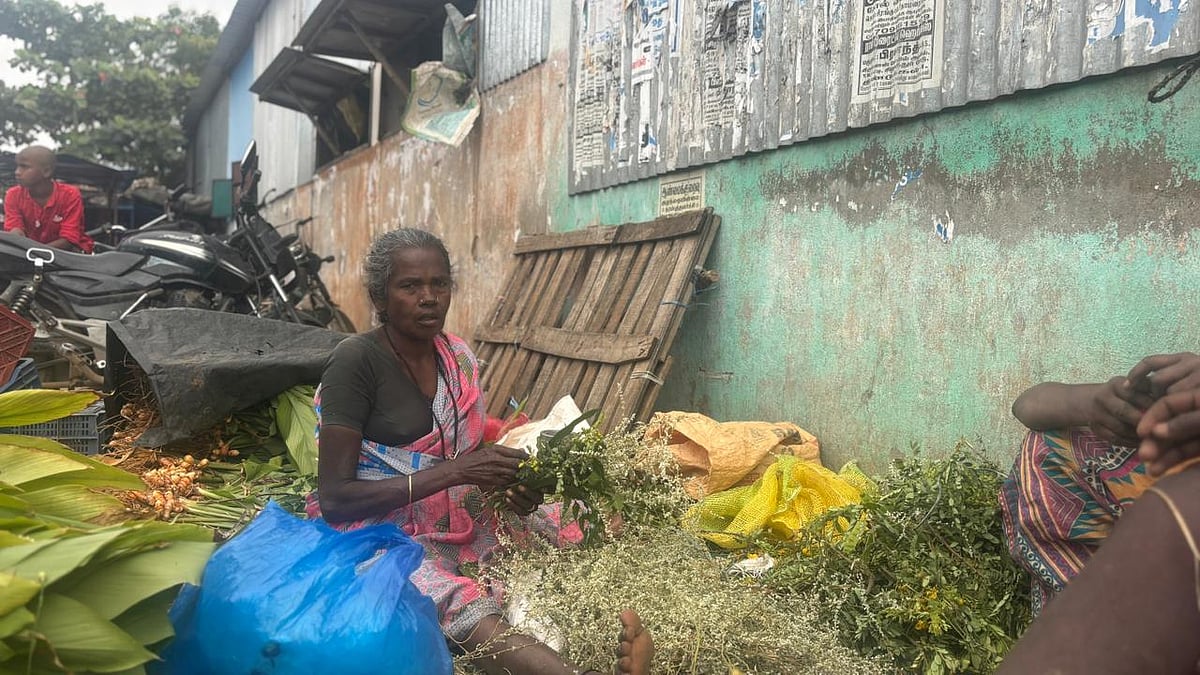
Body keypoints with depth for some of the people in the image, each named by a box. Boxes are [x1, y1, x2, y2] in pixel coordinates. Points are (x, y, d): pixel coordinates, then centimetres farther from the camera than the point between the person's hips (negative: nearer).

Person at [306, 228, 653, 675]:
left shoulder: (457, 356, 4)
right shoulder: (356, 362, -14)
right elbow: (334, 498, -18)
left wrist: (506, 481, -11)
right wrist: (452, 472, -24)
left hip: (460, 520, 8)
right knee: (469, 613, -36)